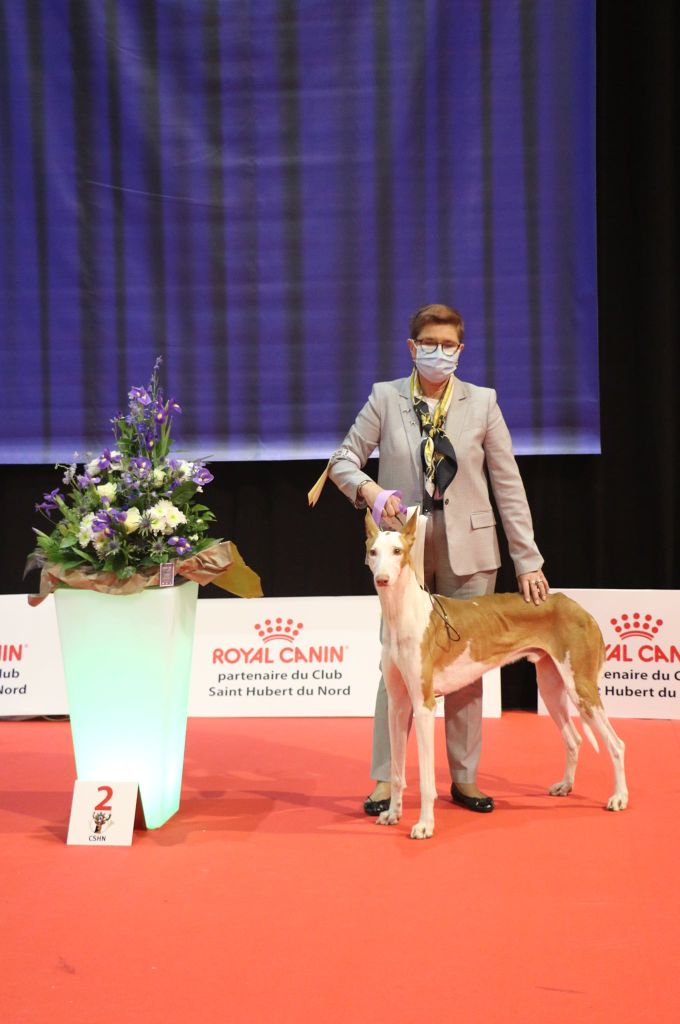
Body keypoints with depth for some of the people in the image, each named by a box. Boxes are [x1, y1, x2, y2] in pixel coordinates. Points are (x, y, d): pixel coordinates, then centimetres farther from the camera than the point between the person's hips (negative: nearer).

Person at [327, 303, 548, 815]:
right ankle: (385, 779, 9)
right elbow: (344, 460, 4)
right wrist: (368, 489, -19)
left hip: (468, 548, 1)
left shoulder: (482, 402, 2)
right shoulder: (385, 397, 2)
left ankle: (464, 778, 17)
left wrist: (529, 560, -2)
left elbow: (509, 485, 2)